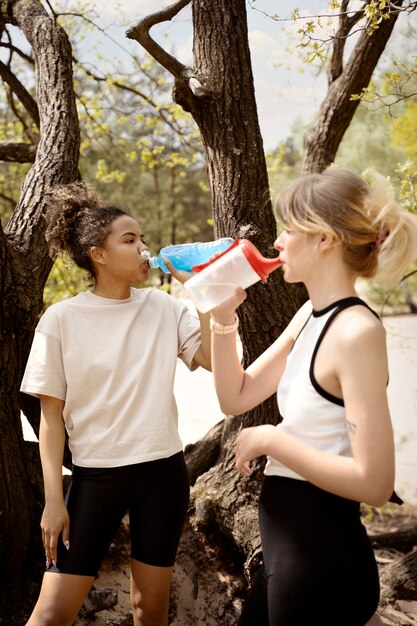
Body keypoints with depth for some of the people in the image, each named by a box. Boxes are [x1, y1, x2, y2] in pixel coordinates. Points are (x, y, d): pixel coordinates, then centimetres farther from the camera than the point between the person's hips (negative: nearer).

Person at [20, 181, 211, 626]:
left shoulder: (163, 307, 1)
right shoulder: (62, 319, -7)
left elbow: (212, 359, -9)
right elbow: (52, 415, -4)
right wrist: (53, 499, -7)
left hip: (163, 471, 3)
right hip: (97, 475, -2)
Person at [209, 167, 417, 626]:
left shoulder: (356, 331, -22)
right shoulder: (310, 315, 5)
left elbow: (373, 482, -26)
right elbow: (235, 398, 10)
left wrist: (270, 439, -20)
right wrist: (223, 317, -2)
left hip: (322, 556, -8)